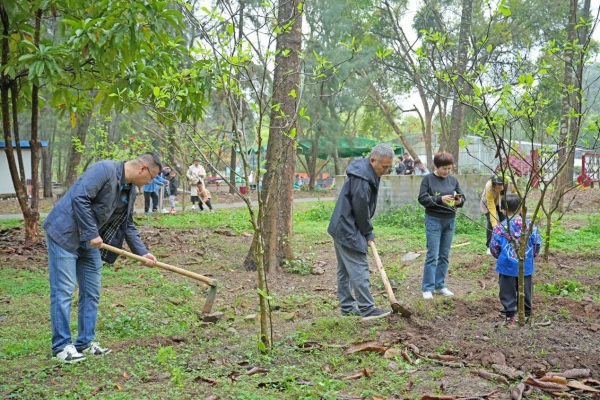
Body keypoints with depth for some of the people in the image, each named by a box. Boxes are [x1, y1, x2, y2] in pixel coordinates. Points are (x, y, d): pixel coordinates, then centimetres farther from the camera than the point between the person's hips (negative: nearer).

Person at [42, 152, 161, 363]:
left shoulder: (130, 191, 8)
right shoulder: (105, 169, -19)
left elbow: (128, 226, 14)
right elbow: (80, 198, -26)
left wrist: (142, 252, 4)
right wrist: (92, 234, -23)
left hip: (89, 242, 9)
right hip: (65, 234, -9)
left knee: (91, 292, 8)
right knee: (63, 291, -5)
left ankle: (85, 342, 18)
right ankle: (61, 345, 1)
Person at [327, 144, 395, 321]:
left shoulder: (370, 173, 9)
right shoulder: (361, 180, -24)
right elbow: (361, 211, -19)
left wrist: (367, 232, 14)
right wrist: (368, 233, -6)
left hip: (342, 229, 11)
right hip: (349, 231, -11)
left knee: (345, 270, 13)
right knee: (359, 268, -9)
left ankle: (347, 307, 20)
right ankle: (367, 309, -6)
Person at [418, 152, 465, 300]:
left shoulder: (453, 179, 6)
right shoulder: (428, 179, -6)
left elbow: (462, 196, 7)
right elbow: (422, 199, -12)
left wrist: (459, 201, -16)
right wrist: (440, 199, -23)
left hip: (450, 220, 5)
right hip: (434, 220, -5)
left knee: (444, 255, 9)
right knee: (432, 255, -6)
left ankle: (440, 286, 17)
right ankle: (427, 288, 0)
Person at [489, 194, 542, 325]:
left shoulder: (500, 227, -10)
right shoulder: (530, 225, -4)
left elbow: (494, 247, -6)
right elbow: (537, 243, 0)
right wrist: (532, 255, 18)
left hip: (507, 266, -2)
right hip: (526, 266, 2)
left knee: (508, 291, 7)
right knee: (525, 291, 15)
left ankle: (510, 315, 7)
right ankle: (526, 313, 23)